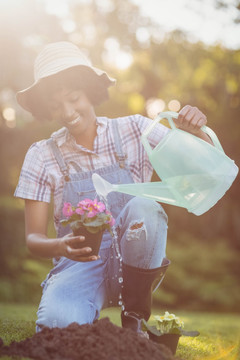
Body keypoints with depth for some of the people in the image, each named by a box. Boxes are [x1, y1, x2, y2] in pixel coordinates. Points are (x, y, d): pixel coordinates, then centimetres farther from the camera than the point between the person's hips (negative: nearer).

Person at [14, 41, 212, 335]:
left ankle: (135, 316, -10)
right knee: (58, 322, -34)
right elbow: (33, 238, -2)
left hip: (134, 264, 1)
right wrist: (60, 246, -26)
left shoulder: (134, 131, 0)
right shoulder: (42, 156, 0)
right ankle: (90, 321, 5)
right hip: (77, 265, -1)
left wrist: (195, 132, -24)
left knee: (143, 207, -31)